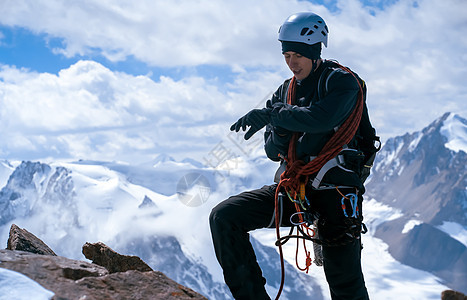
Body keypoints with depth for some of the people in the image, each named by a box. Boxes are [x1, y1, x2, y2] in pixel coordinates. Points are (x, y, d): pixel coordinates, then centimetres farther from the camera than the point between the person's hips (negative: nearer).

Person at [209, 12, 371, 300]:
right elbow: (273, 152, 14)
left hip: (334, 183, -5)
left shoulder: (343, 81, -2)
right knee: (224, 216, -11)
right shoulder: (285, 91, 16)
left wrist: (271, 114, -17)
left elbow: (321, 118, -25)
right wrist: (280, 133, -10)